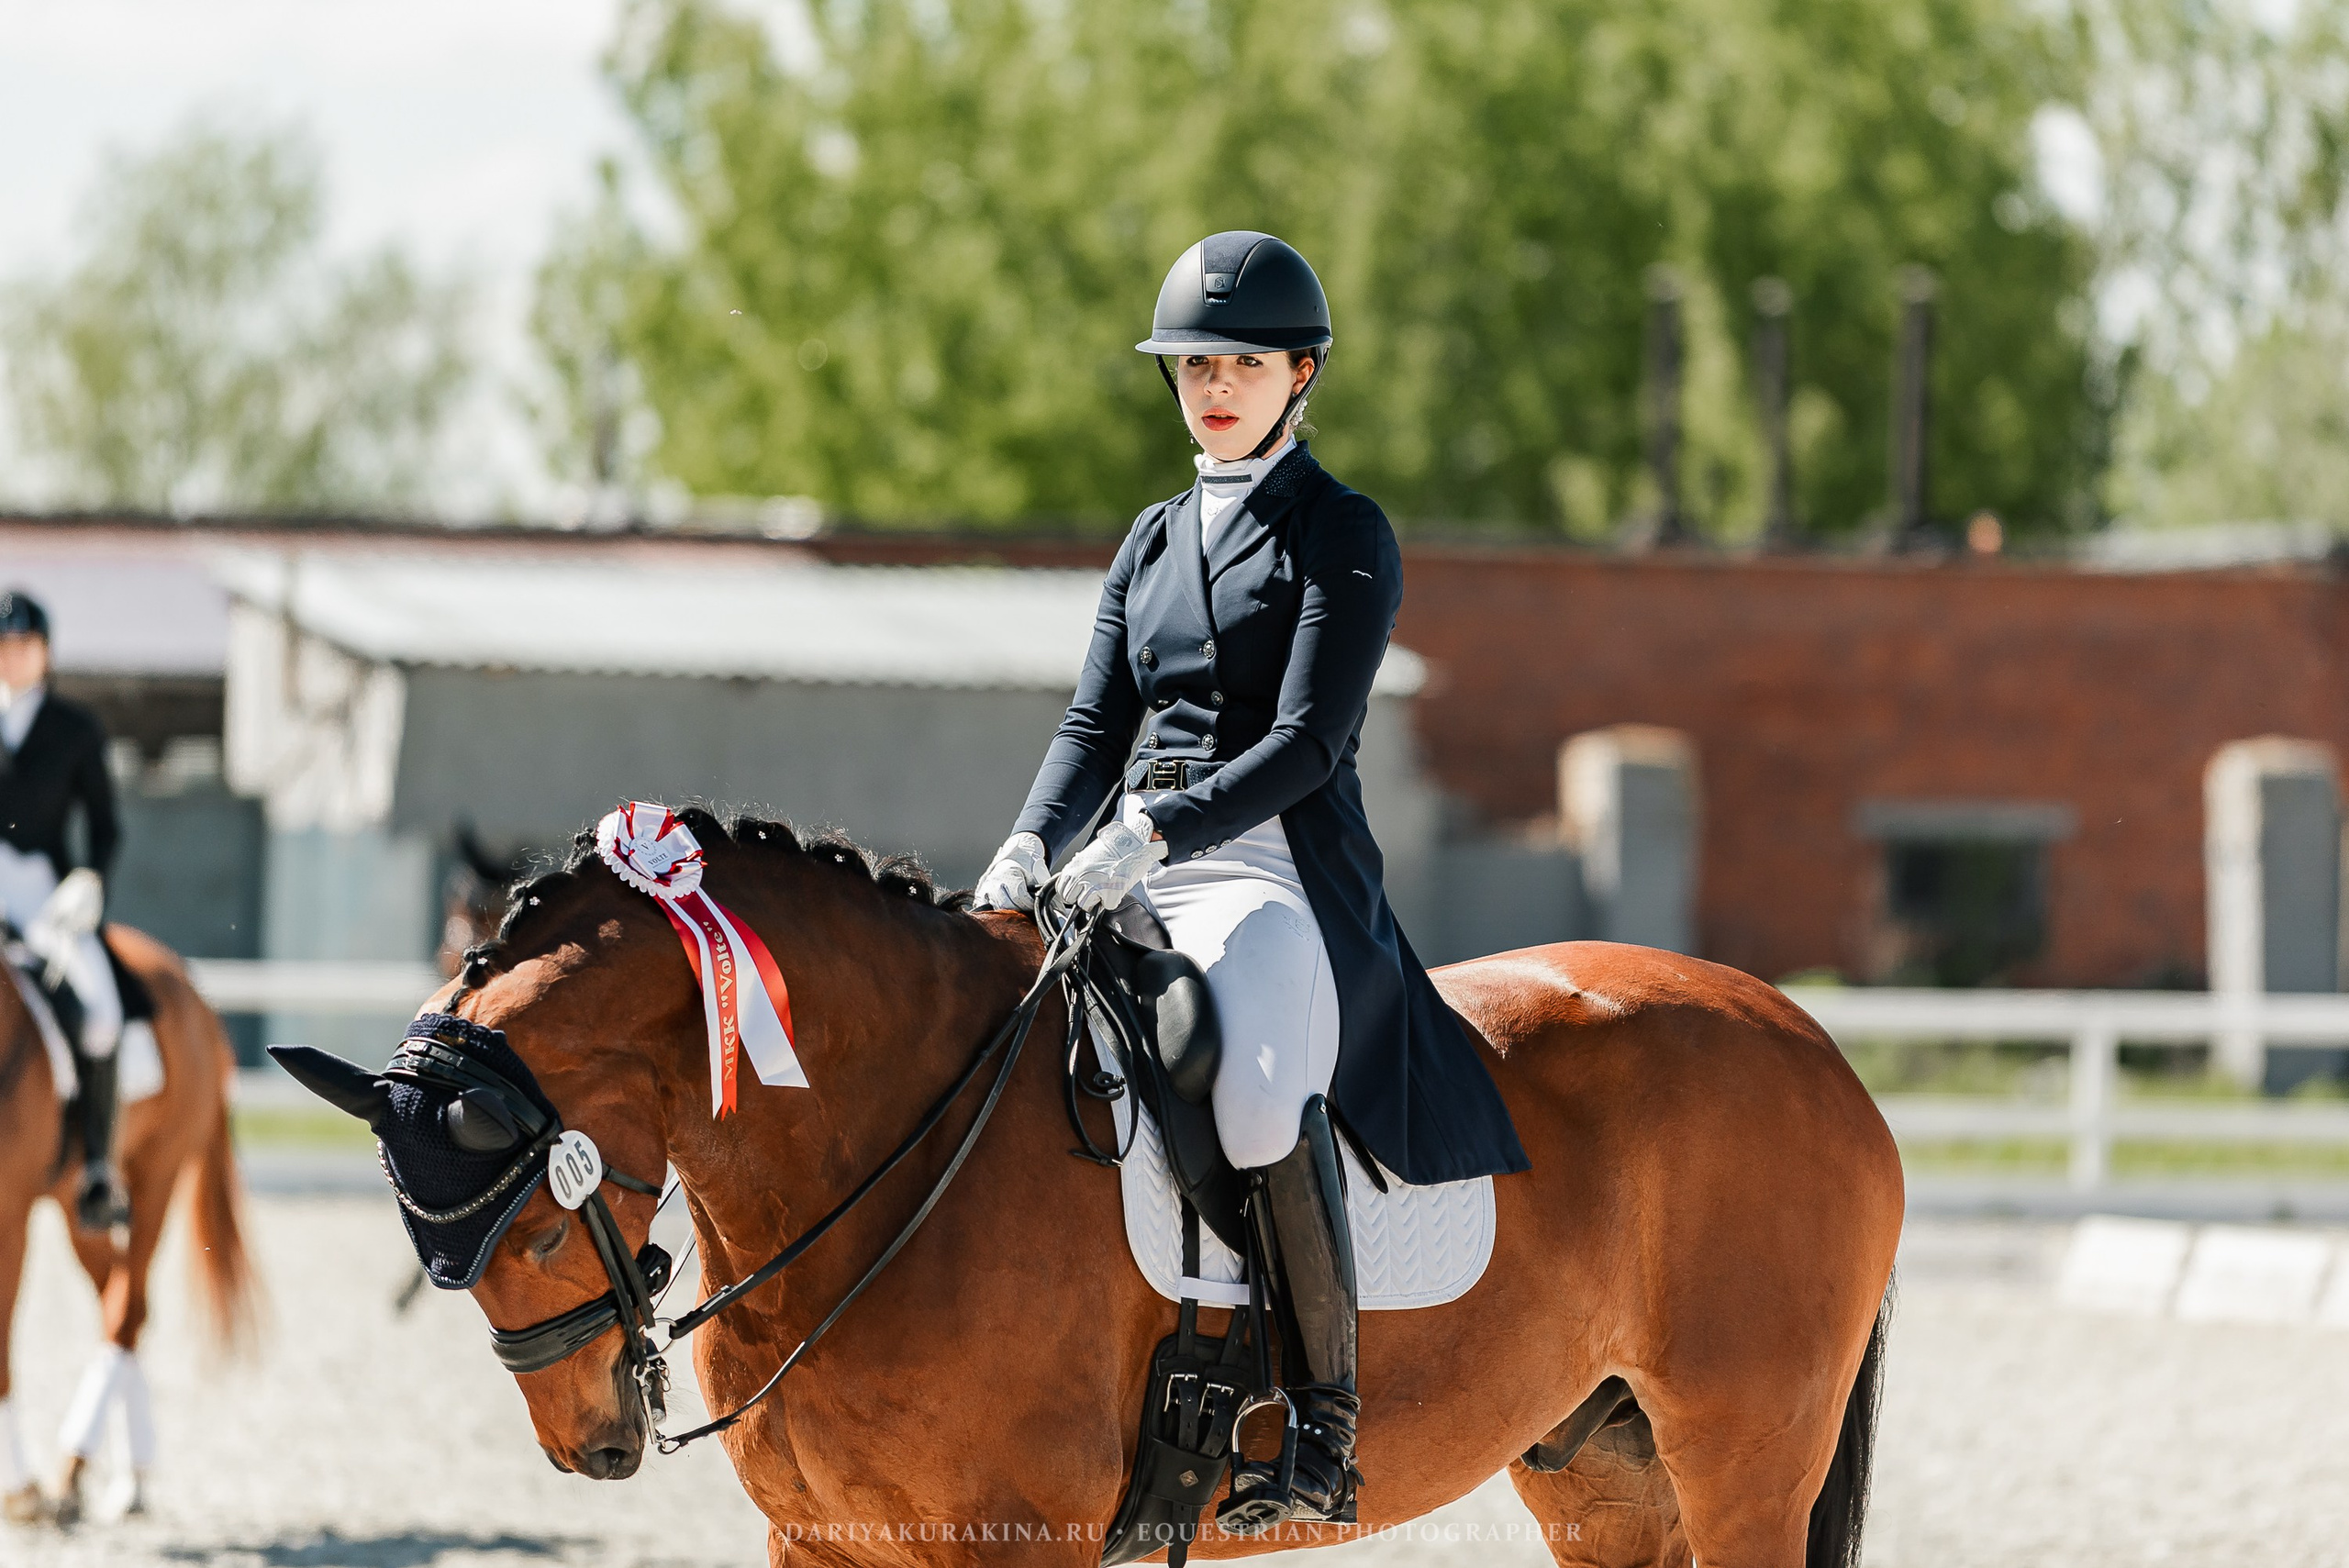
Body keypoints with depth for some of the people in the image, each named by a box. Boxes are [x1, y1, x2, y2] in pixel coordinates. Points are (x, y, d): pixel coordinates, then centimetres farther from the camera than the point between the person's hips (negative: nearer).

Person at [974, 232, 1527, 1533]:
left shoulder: (1343, 535, 0)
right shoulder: (1155, 539, 20)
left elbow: (1307, 743, -10)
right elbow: (1098, 721, 13)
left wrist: (1152, 834, -23)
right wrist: (1030, 849, -7)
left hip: (1282, 868, -7)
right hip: (1139, 871, 7)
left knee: (1255, 1077, -36)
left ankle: (1327, 1425, -30)